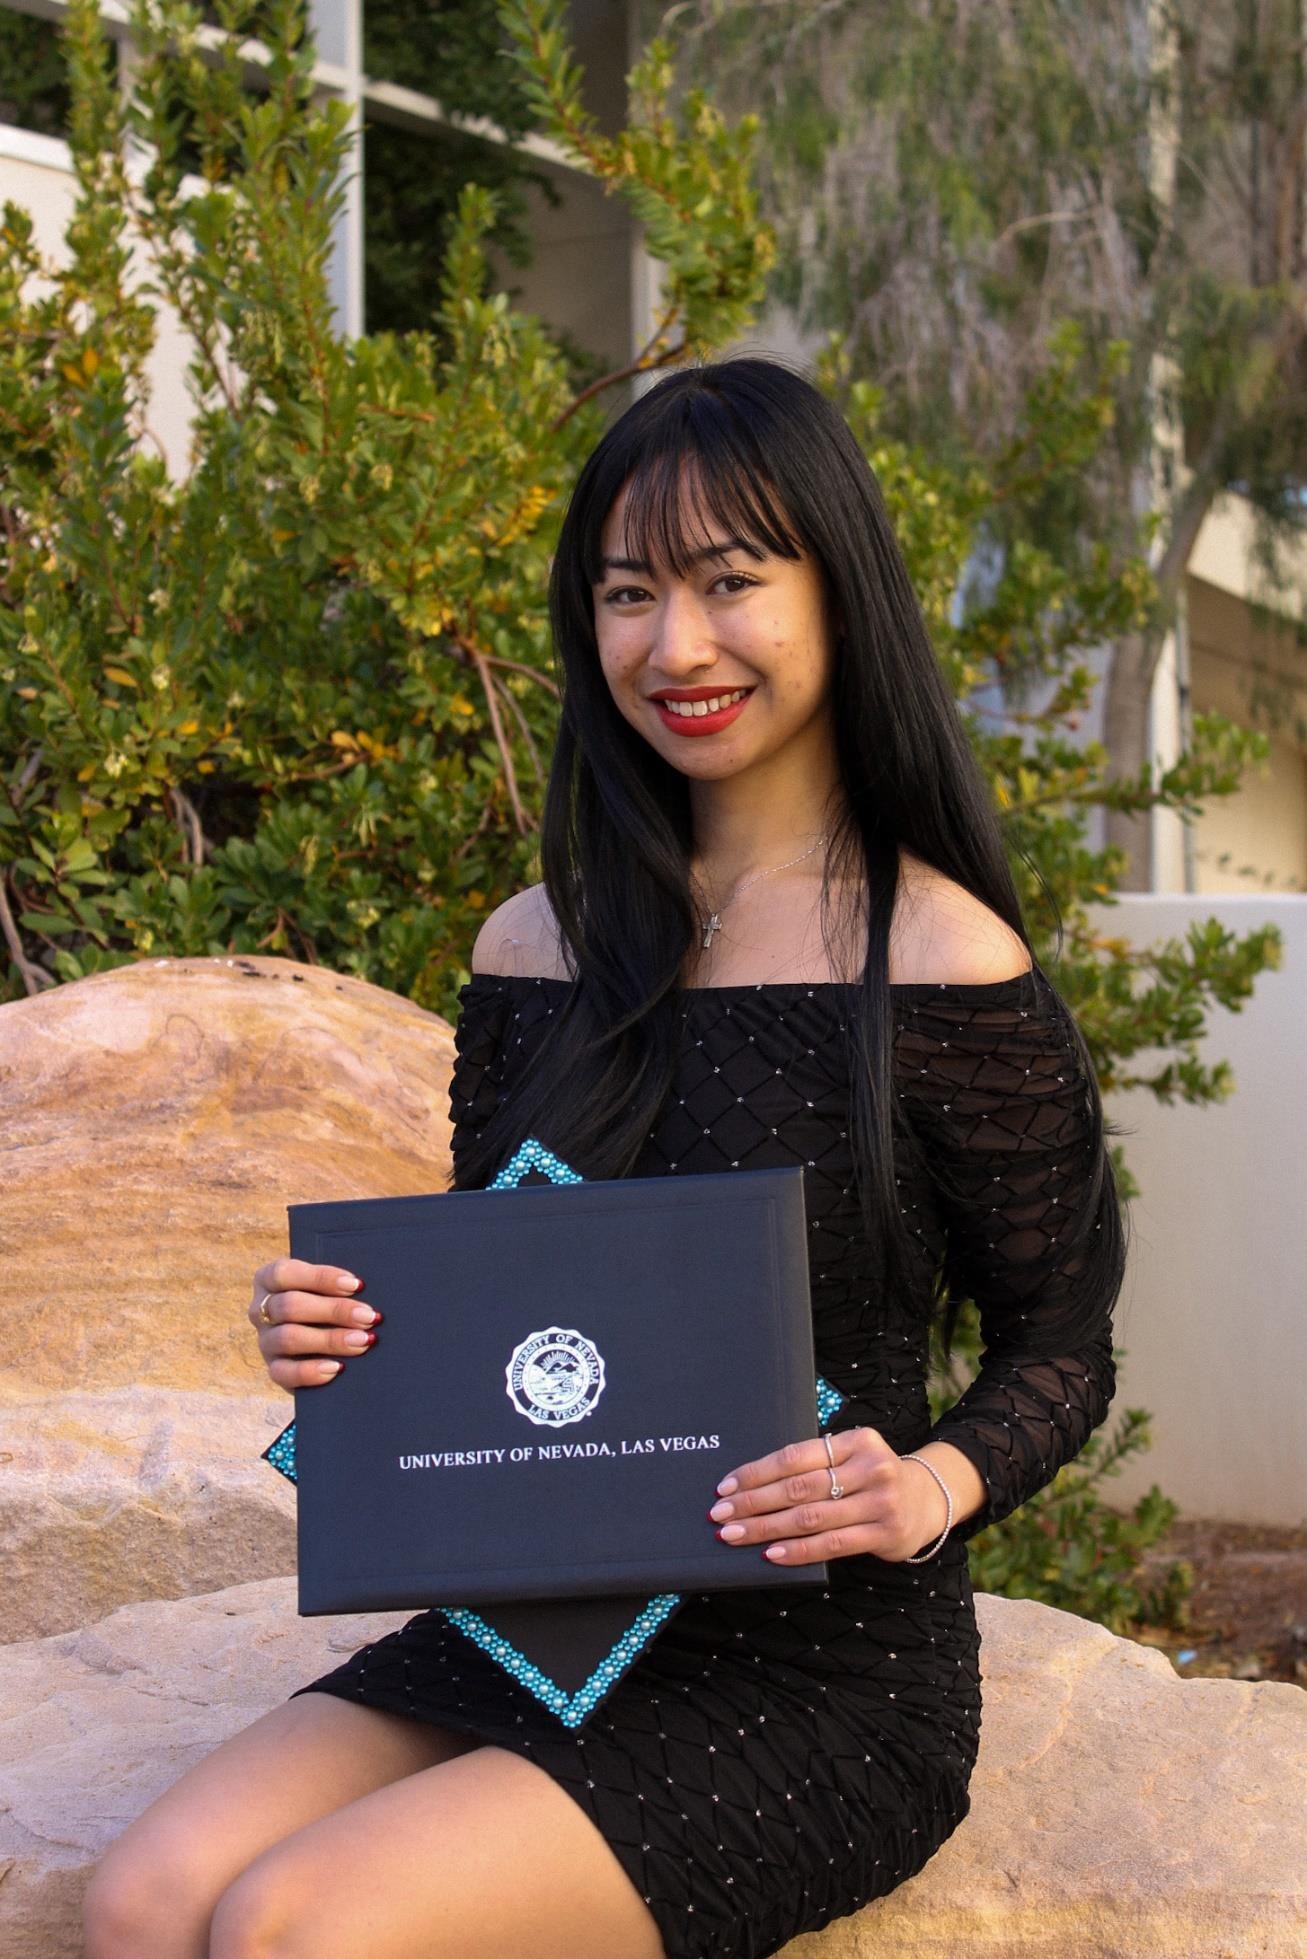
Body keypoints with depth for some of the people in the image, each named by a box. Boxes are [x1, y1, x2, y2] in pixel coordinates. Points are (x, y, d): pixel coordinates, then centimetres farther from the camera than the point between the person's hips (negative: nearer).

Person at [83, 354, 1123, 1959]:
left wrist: (936, 1486, -21)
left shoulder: (943, 964, -8)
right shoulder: (536, 946, 8)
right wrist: (339, 1334, -5)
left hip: (820, 1670, -5)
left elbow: (1060, 1353, -1)